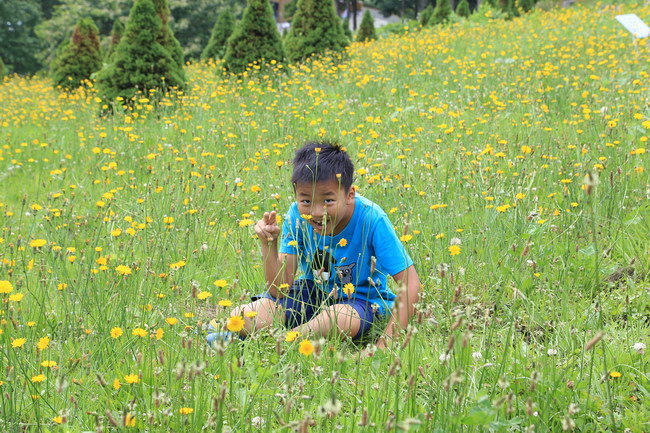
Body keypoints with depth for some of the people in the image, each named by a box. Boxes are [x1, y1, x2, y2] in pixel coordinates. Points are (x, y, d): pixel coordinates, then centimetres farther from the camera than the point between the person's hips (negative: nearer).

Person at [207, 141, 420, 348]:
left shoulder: (371, 220, -25)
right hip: (311, 293, 3)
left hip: (361, 300, -2)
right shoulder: (297, 216, -15)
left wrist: (386, 342, -30)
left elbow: (409, 282, -23)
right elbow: (280, 291, -13)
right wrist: (269, 245, -30)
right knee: (241, 318, -24)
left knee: (340, 319, -40)